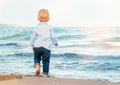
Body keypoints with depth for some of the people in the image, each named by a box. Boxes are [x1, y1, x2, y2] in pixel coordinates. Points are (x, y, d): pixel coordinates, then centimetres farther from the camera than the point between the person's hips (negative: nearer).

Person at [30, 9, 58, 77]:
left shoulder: (36, 27, 3)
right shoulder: (50, 27, -1)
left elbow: (33, 37, 6)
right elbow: (53, 36, 2)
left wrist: (32, 44, 20)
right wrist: (56, 43, 19)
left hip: (37, 46, 1)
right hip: (46, 47, -1)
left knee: (37, 58, 20)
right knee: (46, 60, 6)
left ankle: (37, 66, -6)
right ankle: (45, 73, 7)